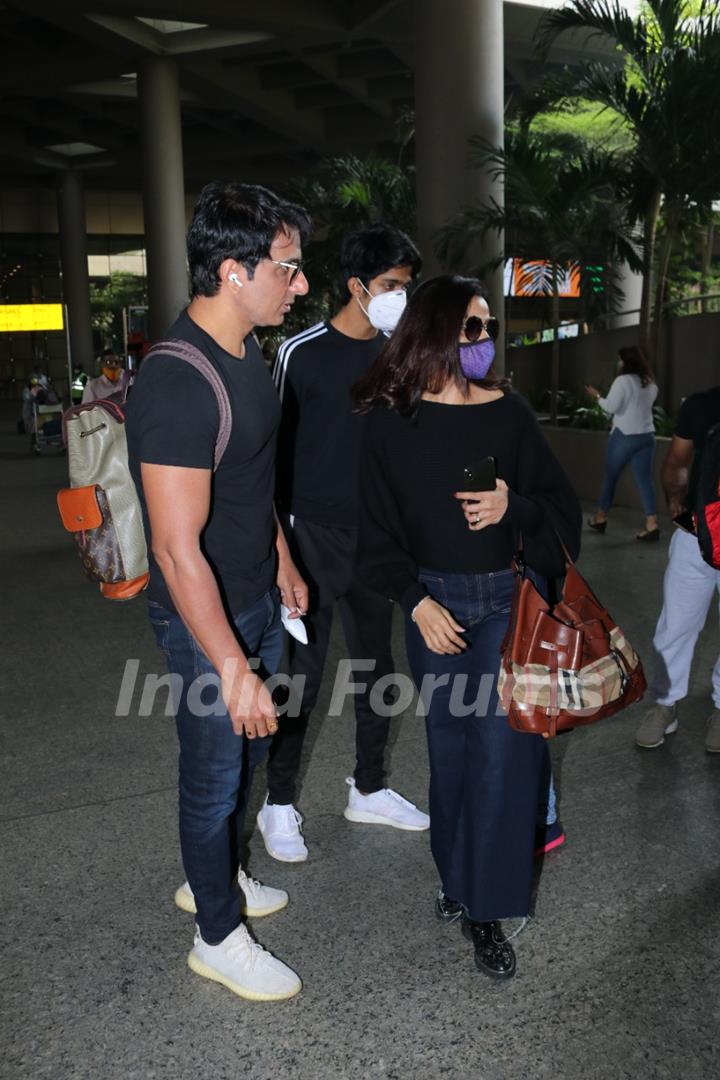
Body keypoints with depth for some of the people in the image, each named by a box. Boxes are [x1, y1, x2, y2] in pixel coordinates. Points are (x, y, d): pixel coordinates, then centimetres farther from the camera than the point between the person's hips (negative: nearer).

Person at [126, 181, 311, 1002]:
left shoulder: (246, 355, 3)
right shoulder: (177, 384, -28)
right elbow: (177, 550, -29)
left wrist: (283, 564, 20)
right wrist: (233, 669, -27)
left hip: (258, 601, 9)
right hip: (207, 620, -9)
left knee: (248, 750, 24)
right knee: (215, 773, 10)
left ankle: (213, 877, 49)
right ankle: (219, 937, 33)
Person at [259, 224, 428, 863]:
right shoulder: (303, 352, -10)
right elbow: (277, 445, -7)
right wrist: (279, 530, -9)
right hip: (314, 534, -5)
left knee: (376, 664, 13)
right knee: (302, 675, 0)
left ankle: (369, 790, 31)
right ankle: (279, 805, 17)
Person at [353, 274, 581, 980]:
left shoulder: (507, 412, 0)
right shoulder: (390, 420, -2)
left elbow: (562, 505, 5)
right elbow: (377, 531, 0)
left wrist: (514, 507, -15)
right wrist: (416, 602, -11)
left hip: (509, 595, 0)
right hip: (434, 600, 0)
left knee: (500, 745, -5)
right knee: (450, 744, 9)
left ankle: (485, 910, 9)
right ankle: (458, 876, 31)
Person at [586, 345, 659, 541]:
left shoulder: (623, 380, -11)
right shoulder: (651, 383, 13)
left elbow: (611, 407, -16)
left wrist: (598, 397, 1)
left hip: (625, 435, -6)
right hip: (647, 435, 6)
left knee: (610, 476, 10)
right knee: (645, 480, 1)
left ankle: (600, 518, 22)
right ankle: (652, 525, -7)